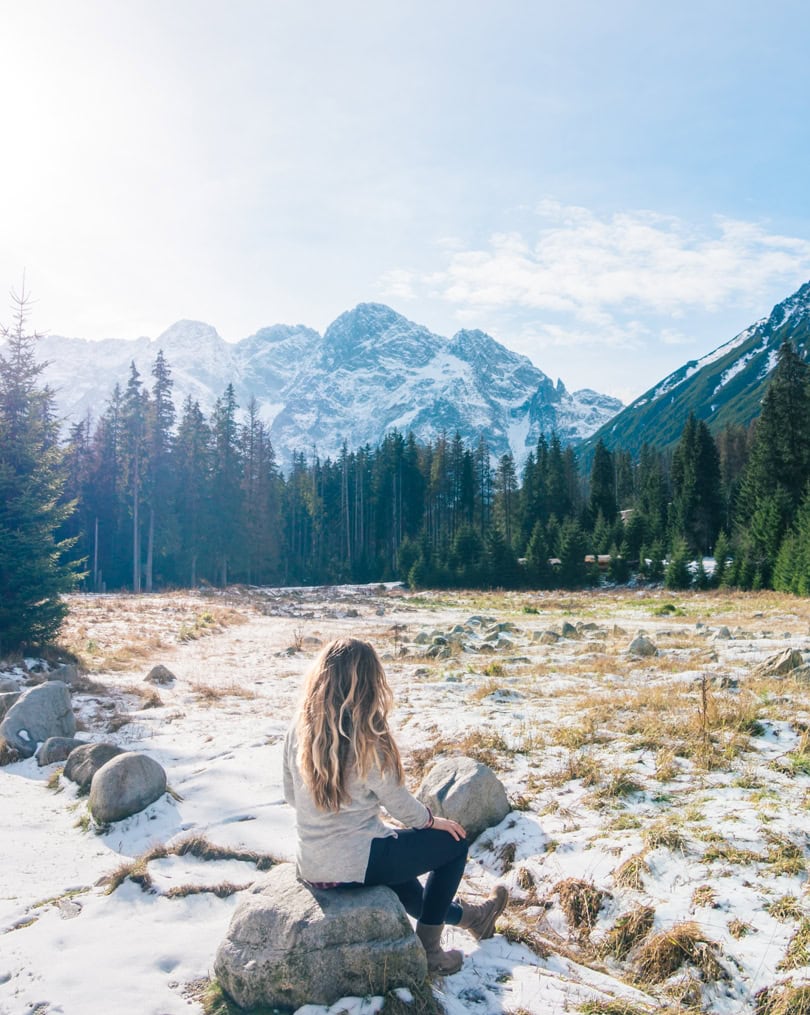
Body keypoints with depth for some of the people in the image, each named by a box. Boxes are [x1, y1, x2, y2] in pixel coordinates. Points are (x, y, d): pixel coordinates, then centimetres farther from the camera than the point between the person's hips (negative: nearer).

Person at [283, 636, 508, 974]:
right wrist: (433, 820, 9)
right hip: (353, 866, -7)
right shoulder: (367, 740, -23)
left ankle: (464, 915, 53)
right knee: (453, 843, 13)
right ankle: (428, 948, 24)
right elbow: (401, 805, -12)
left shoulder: (299, 729, -6)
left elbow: (290, 796, 6)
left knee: (400, 856, 33)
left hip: (310, 868, 7)